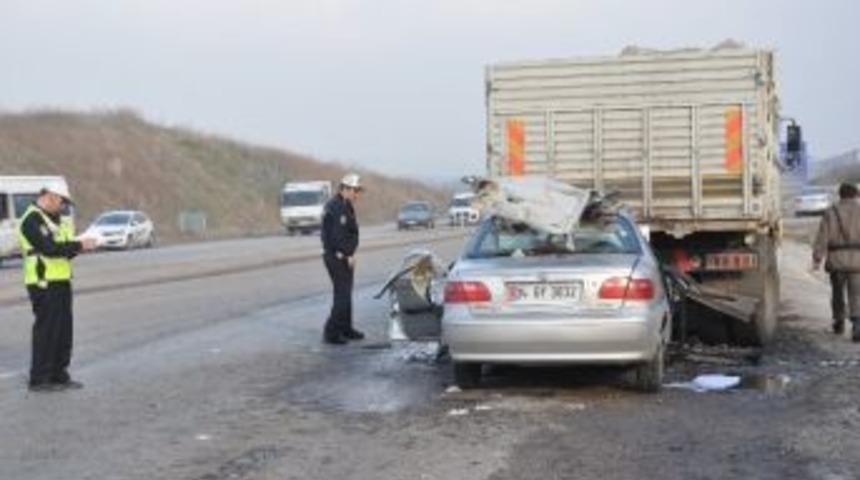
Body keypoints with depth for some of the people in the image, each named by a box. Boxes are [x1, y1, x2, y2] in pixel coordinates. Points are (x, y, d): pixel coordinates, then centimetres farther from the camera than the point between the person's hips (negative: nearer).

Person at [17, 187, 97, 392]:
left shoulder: (51, 219, 18)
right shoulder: (32, 219, -13)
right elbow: (49, 248, -23)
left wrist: (78, 245, 0)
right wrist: (79, 245, -17)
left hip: (60, 282, 10)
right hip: (44, 284, -10)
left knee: (63, 330, 12)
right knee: (46, 331, -5)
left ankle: (58, 375, 20)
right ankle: (39, 379, 2)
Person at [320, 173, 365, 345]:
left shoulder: (346, 206, 15)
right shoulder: (335, 207, -18)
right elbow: (337, 235, -23)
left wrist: (350, 255, 8)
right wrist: (348, 255, -17)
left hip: (344, 257, 10)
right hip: (336, 257, -10)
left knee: (345, 294, 16)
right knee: (342, 294, -10)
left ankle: (346, 329, 26)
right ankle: (331, 332, -7)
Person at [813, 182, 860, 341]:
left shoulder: (830, 213, 0)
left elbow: (822, 237, -5)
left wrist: (817, 259, -5)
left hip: (836, 260, 1)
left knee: (838, 292, 20)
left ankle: (839, 323, 32)